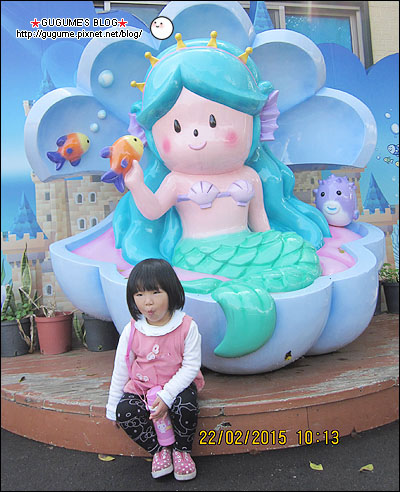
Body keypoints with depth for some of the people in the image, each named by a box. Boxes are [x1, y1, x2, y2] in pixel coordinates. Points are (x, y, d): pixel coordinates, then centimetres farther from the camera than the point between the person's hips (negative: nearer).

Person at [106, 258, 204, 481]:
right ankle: (159, 449, -2)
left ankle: (182, 450, -1)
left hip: (178, 385, -2)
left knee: (186, 404, -31)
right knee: (125, 411, -24)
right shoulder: (131, 331, -9)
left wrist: (167, 395, -25)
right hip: (141, 386, 2)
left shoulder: (187, 326, -16)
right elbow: (120, 371, 1)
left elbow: (191, 366, -15)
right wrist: (113, 408, 6)